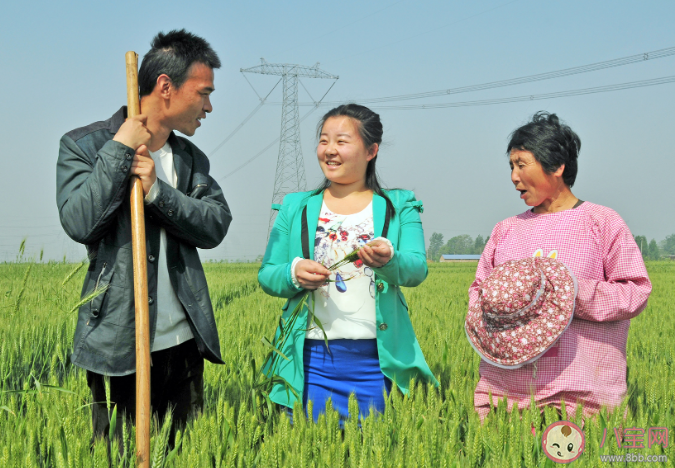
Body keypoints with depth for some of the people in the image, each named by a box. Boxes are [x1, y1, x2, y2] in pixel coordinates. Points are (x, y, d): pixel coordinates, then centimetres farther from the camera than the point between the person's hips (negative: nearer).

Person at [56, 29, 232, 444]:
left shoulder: (192, 159, 13)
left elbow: (216, 226, -1)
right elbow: (79, 222, -17)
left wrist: (157, 190, -14)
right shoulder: (84, 145, -3)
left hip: (183, 340, 5)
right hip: (117, 344, -5)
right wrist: (120, 149, -15)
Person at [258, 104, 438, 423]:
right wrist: (293, 273, -13)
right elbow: (266, 275, 9)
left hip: (374, 361, -1)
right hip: (310, 359, 1)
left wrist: (389, 259, -27)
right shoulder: (296, 208, 13)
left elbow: (417, 269, -5)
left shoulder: (398, 207, 8)